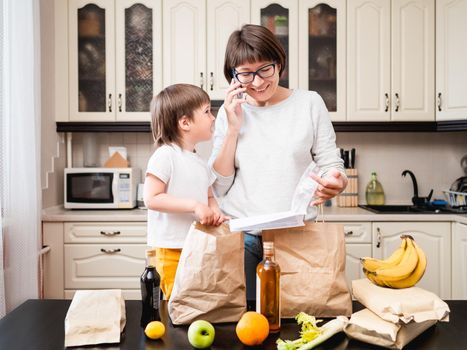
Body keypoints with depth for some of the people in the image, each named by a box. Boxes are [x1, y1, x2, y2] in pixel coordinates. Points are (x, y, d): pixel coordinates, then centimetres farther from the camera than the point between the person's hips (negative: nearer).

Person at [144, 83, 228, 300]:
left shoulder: (200, 163, 13)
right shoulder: (165, 156, -12)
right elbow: (151, 198, -18)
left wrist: (215, 212, 0)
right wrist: (194, 205, -22)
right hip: (173, 252, -7)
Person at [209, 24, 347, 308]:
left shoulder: (309, 103, 3)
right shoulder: (231, 112, 7)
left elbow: (332, 166, 6)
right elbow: (220, 187, 3)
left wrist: (336, 183, -18)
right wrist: (234, 128, -6)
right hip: (240, 235, 1)